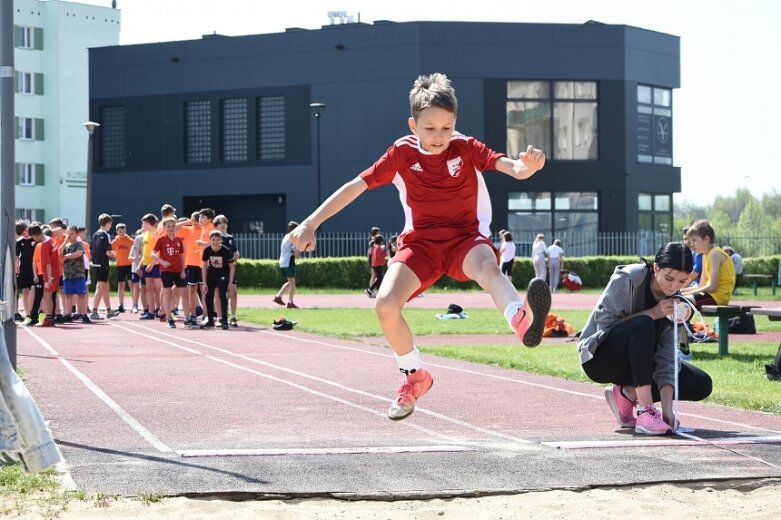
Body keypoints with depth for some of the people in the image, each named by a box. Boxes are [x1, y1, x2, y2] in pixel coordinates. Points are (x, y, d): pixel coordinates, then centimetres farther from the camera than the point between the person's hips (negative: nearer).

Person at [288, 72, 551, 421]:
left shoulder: (466, 148, -6)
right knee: (385, 305, -19)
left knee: (487, 267, -39)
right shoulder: (402, 153, -3)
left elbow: (513, 168, -20)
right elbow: (356, 186, -1)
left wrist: (526, 165, -46)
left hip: (465, 238, -2)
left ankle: (523, 320, -73)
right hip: (420, 242, 3)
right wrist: (311, 223, -6)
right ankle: (414, 377, 7)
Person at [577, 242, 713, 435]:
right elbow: (604, 323, -24)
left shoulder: (675, 301, -6)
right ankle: (645, 411, -37)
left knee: (702, 385, -7)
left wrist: (667, 408, -25)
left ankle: (626, 393, -3)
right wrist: (652, 314, -26)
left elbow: (666, 358, -13)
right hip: (599, 357, -6)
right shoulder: (627, 279, -20)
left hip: (637, 363, 6)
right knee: (643, 325, -36)